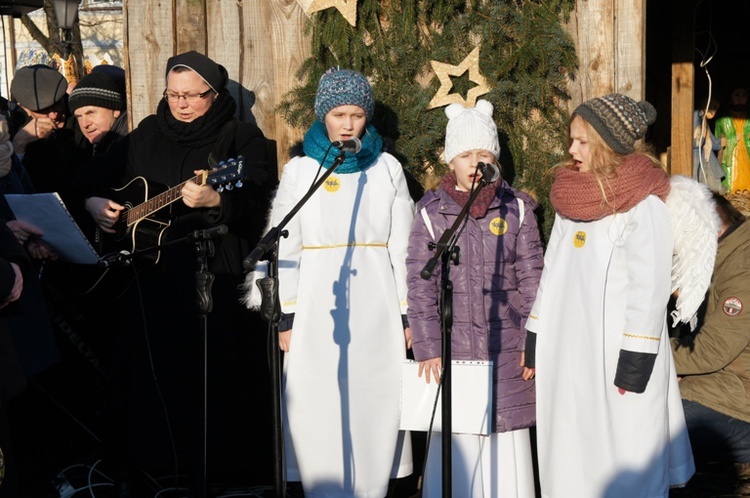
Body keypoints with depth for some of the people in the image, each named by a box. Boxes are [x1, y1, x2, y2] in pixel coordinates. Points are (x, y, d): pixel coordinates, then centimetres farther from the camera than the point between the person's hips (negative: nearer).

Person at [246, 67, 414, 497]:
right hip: (318, 304, 0)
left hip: (376, 304, 1)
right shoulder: (299, 171, 5)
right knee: (320, 409, -1)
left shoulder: (388, 169, 7)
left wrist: (407, 312, 3)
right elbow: (285, 248, 3)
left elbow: (401, 247, 7)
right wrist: (286, 316, -2)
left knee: (374, 406, 1)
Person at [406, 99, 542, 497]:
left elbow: (532, 279, 4)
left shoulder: (517, 208, 3)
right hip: (454, 343, 0)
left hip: (507, 345, 1)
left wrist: (533, 342, 1)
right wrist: (426, 349, -5)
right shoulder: (431, 212, 1)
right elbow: (420, 285, -1)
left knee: (506, 433, 4)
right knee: (458, 438, 2)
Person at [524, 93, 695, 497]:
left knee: (619, 466, 1)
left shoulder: (644, 209, -12)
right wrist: (535, 343, 14)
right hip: (567, 354, 7)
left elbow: (649, 291, -14)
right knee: (570, 456, 13)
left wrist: (634, 365, -16)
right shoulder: (571, 202, 9)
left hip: (615, 356, -7)